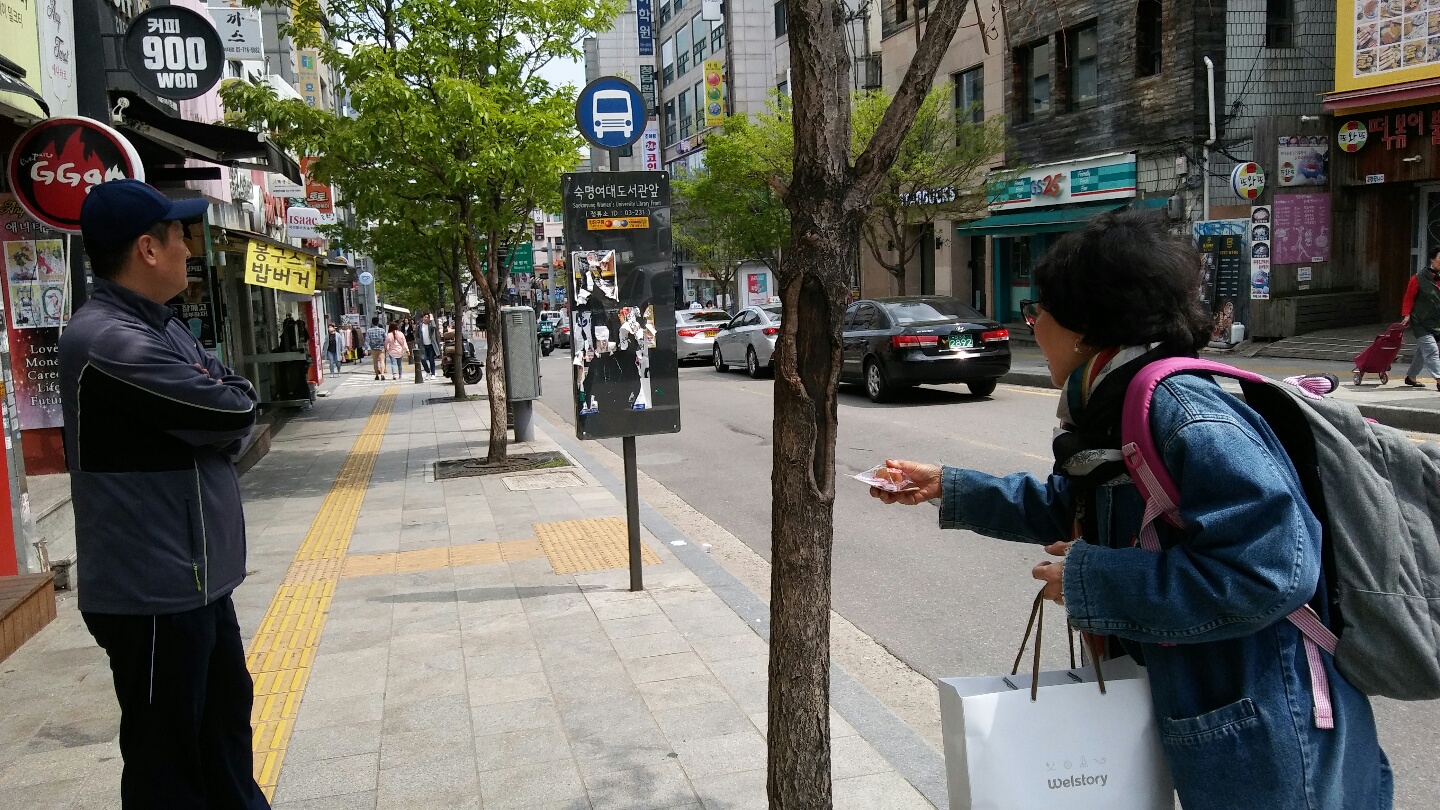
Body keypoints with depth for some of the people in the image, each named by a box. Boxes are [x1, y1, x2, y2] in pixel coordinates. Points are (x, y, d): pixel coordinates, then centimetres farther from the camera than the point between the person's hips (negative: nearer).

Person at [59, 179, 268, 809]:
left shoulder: (161, 328, 11)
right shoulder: (110, 342, -22)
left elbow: (237, 395, 8)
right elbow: (235, 413, -24)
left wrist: (217, 408, -12)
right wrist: (224, 405, -2)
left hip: (198, 576, 10)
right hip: (155, 592, -10)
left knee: (227, 715, 23)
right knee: (168, 757, 4)